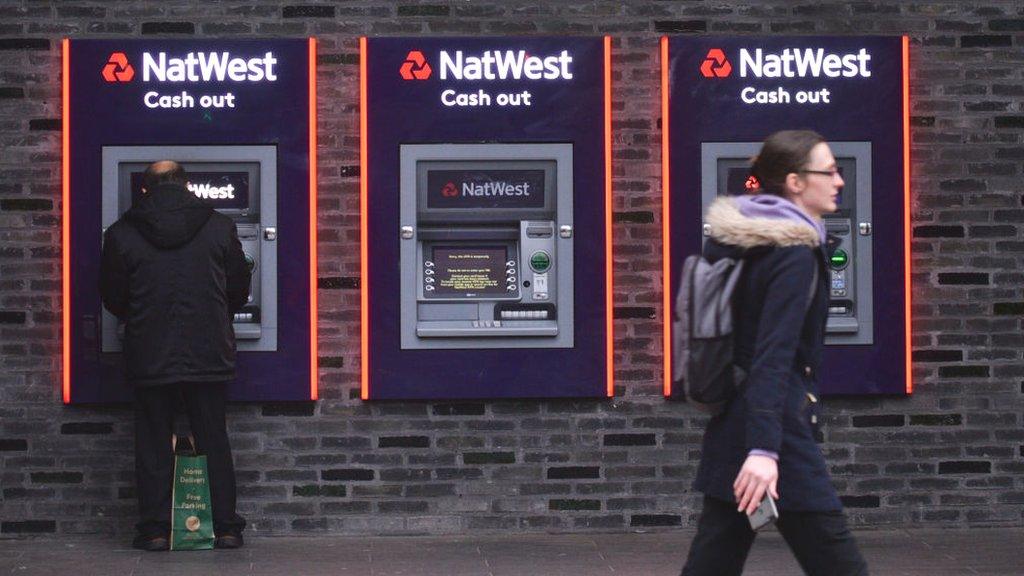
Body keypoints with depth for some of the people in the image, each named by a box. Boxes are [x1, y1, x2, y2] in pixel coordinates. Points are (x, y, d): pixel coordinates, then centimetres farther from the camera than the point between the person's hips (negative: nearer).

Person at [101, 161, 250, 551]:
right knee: (214, 441, 9)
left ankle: (155, 529, 8)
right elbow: (239, 291, 6)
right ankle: (226, 528, 9)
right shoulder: (219, 228, -1)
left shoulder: (121, 234, -3)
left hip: (149, 357, -1)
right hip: (209, 354, 1)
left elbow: (113, 298, 4)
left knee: (153, 444, 8)